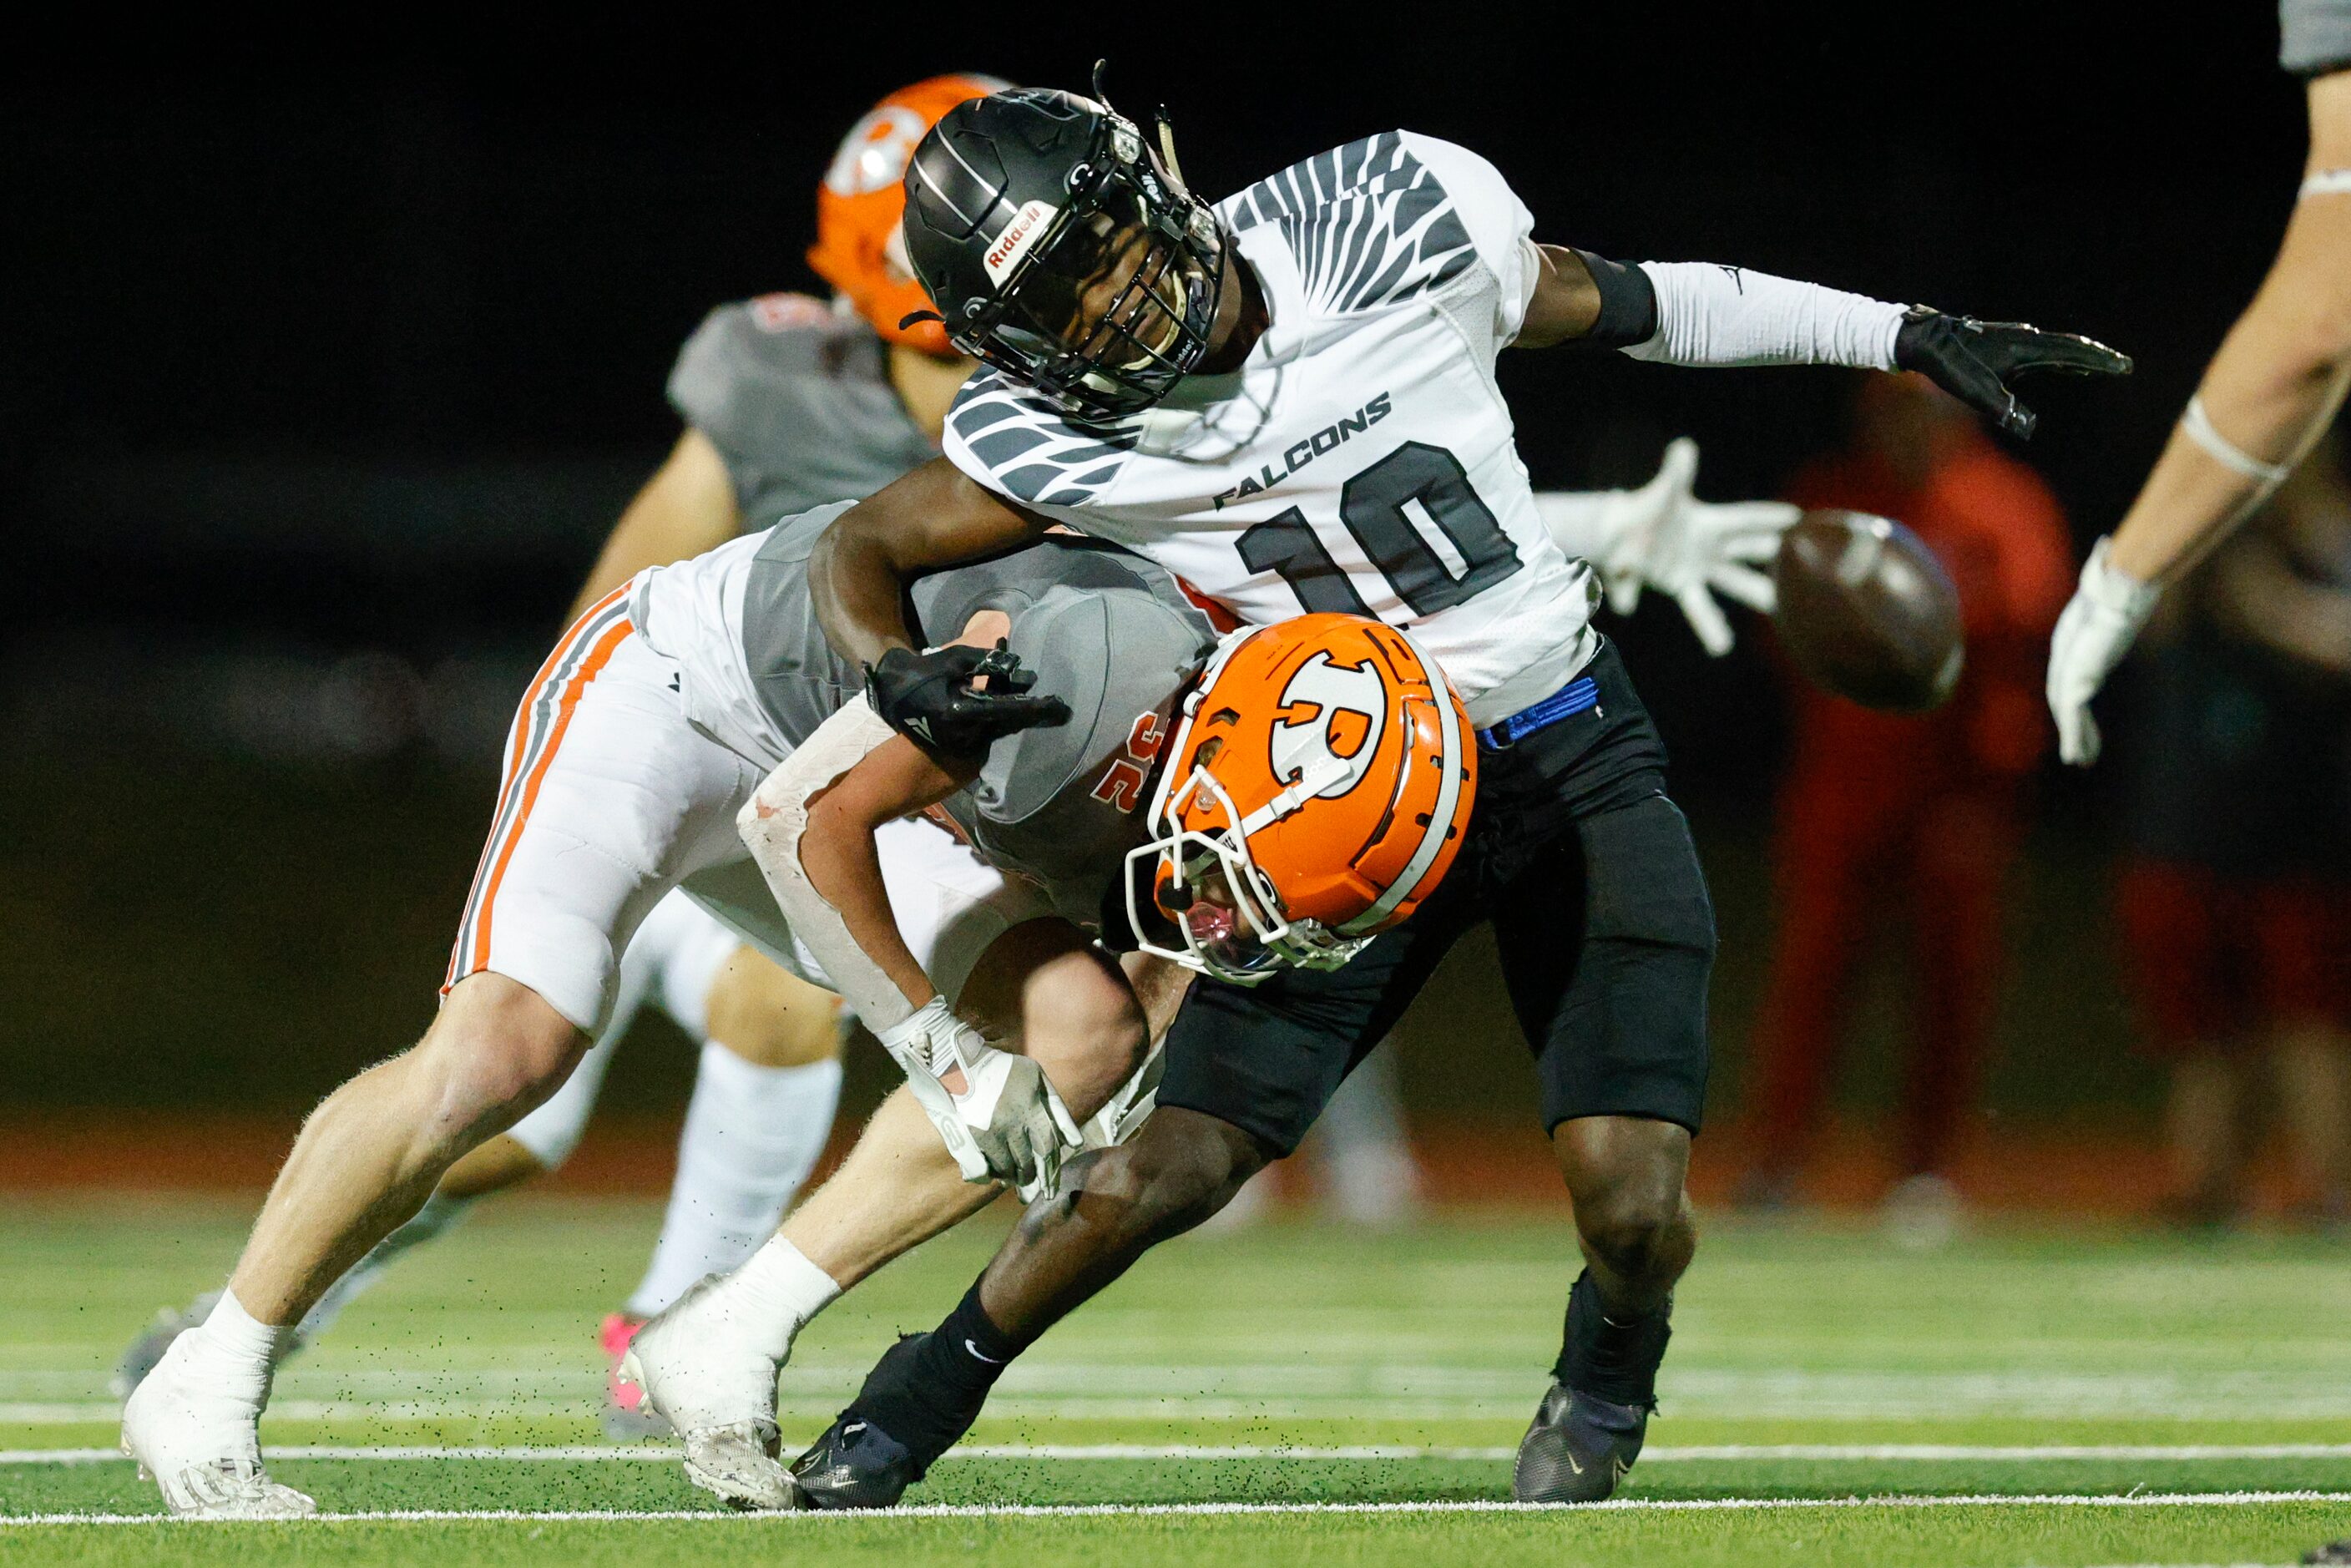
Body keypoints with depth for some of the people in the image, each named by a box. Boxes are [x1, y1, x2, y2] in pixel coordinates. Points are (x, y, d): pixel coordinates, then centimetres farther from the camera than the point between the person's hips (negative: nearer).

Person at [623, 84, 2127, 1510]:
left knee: (1632, 1204, -13)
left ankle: (1610, 1369, 23)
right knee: (1173, 1166, -9)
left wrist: (1911, 334, 5)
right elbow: (862, 548, 1)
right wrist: (902, 674, -23)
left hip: (1576, 758, 0)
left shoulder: (1396, 218, -16)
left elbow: (1634, 304, -1)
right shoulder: (1055, 436, -14)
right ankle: (911, 1409, 16)